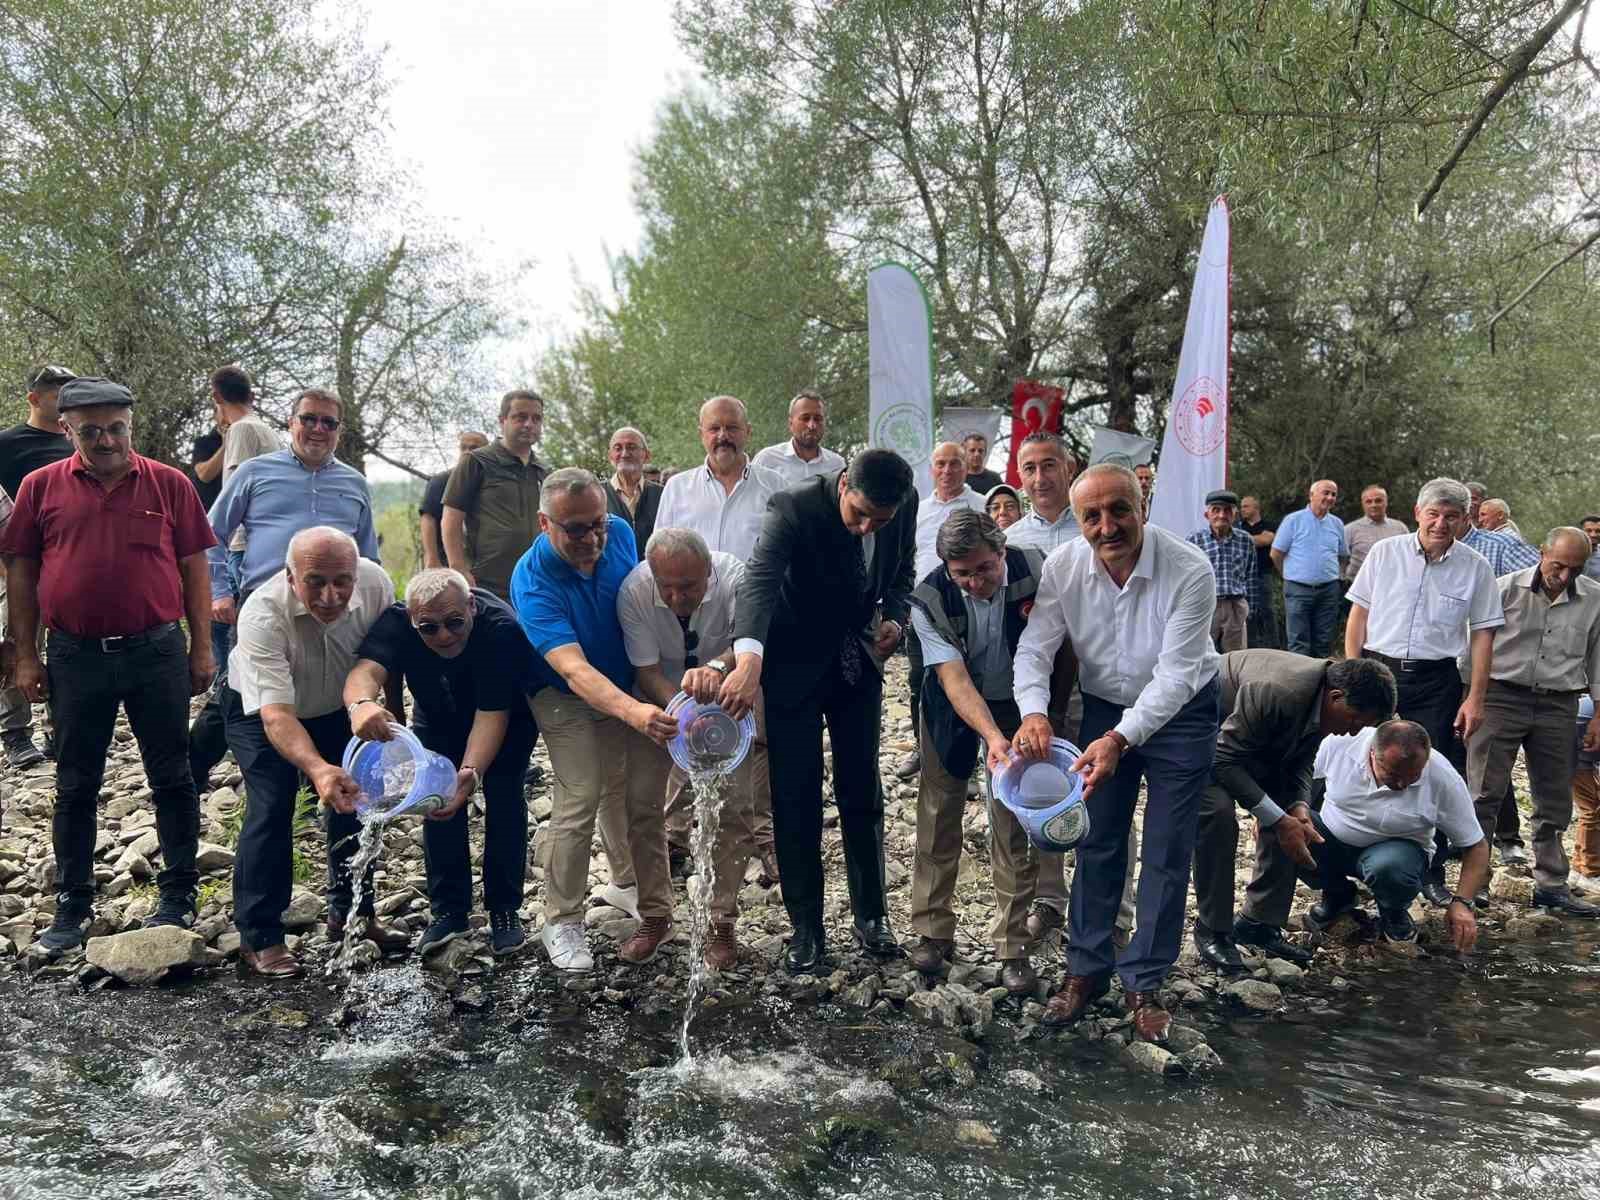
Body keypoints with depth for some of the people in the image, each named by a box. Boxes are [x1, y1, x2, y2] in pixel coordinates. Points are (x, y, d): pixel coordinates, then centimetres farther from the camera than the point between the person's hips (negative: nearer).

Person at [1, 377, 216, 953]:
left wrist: (202, 648, 1)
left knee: (171, 777, 7)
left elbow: (193, 569, 4)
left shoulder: (169, 484, 1)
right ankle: (72, 907, 22)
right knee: (76, 786, 10)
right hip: (75, 657, 1)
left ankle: (179, 896, 20)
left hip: (157, 651, -1)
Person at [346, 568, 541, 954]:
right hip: (439, 718, 3)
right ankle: (449, 909, 7)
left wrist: (471, 772, -57)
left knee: (503, 797, -11)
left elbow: (492, 714, -41)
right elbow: (365, 670, -49)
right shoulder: (396, 622, -31)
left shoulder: (501, 628, -39)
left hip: (508, 716, -3)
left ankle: (504, 910, 3)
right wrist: (361, 703, -73)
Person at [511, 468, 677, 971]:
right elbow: (574, 670, -41)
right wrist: (634, 713, -58)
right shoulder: (533, 581, -29)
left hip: (634, 689, 4)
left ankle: (655, 913, 14)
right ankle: (562, 923, 1)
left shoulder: (620, 533, -14)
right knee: (578, 803, -15)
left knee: (644, 801, 1)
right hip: (570, 700, -4)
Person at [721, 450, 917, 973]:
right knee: (796, 798, 0)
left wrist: (894, 615, -13)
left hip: (858, 661, 4)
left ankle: (871, 914, 25)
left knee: (862, 792, 10)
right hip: (795, 666, -4)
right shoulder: (795, 508, -28)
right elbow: (759, 580, -43)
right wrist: (749, 659, -59)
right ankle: (806, 927, 13)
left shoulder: (906, 505, -12)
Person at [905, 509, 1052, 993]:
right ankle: (934, 932, 19)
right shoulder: (928, 601, -25)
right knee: (938, 817, 4)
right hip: (953, 710, 0)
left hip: (1017, 706, 0)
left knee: (1013, 827, -2)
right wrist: (992, 737, -43)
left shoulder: (1036, 571, -22)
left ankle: (1012, 945, 8)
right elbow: (954, 678, -30)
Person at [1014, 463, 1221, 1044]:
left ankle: (1144, 983, 15)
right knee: (1097, 843, 9)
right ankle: (1087, 970, 23)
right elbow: (1035, 648, -15)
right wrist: (1033, 712, -35)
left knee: (1166, 855, 1)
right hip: (1104, 708, 3)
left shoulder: (1190, 571, -28)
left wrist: (1120, 739, -41)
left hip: (1180, 713, -3)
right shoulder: (1062, 567, -17)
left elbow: (1175, 672, -30)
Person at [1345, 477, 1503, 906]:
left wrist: (1475, 699, -1)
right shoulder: (1384, 552, 0)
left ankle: (1432, 872, 15)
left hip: (1436, 682, 0)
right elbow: (1358, 616, 5)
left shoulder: (1475, 567, 0)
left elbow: (1482, 636, 3)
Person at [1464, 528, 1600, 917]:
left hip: (1557, 706, 3)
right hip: (1501, 697, -3)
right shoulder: (1506, 588, -4)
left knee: (1554, 801, 10)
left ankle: (1551, 884, 21)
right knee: (1484, 793, -2)